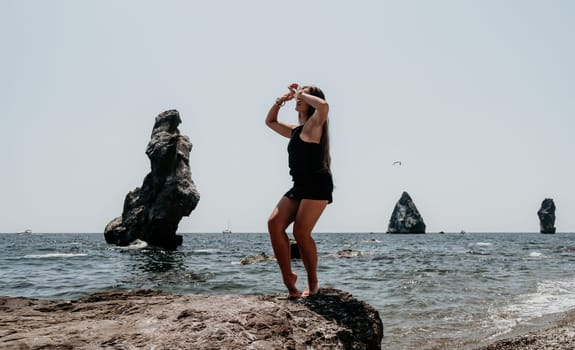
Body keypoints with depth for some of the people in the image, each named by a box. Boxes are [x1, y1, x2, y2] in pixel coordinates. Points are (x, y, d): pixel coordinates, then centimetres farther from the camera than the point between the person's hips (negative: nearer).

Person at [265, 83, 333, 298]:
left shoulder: (314, 125, -1)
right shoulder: (295, 131, 23)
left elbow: (324, 106, -24)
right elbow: (270, 121, 38)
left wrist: (302, 94, -8)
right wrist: (280, 101, 21)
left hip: (317, 184, -8)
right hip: (299, 185, 8)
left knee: (301, 232, -15)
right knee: (274, 223, -10)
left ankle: (313, 283, 3)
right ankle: (288, 279, -8)